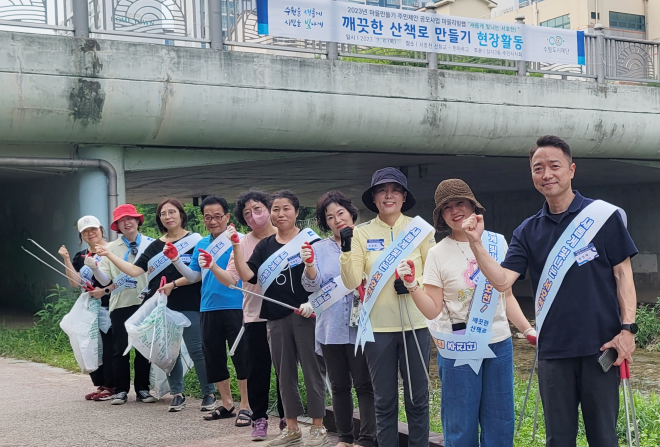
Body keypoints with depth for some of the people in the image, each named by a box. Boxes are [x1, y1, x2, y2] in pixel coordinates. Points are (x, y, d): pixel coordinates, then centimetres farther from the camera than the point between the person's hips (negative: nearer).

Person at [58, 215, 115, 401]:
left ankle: (111, 386, 4)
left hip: (109, 305, -6)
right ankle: (100, 385, 17)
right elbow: (75, 283, 1)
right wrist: (66, 259, -5)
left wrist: (104, 290, -18)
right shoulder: (79, 257, 12)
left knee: (109, 347, -6)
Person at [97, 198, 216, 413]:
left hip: (189, 306, -5)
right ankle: (177, 394, 19)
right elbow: (135, 270, 3)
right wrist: (109, 255, -4)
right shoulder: (155, 246, 11)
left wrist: (174, 284, -13)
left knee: (197, 350, -4)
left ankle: (209, 393, 9)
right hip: (163, 307, 5)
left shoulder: (194, 240, -2)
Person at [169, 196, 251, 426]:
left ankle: (245, 406, 7)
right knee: (213, 357, 12)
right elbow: (193, 276, 16)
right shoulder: (201, 245, 13)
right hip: (209, 309, 6)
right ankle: (226, 404, 26)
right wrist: (176, 261, 4)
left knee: (241, 356, -3)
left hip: (235, 307, -6)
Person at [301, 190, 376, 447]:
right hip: (331, 329, 3)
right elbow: (313, 285, -2)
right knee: (339, 386, 12)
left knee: (364, 385, -1)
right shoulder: (320, 249, 7)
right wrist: (309, 264, -21)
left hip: (361, 327, -3)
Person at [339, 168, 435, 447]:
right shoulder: (362, 233, 0)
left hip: (415, 324, 0)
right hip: (378, 326, 0)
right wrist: (346, 249, -21)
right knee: (384, 400, 11)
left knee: (417, 398, 10)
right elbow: (351, 282, -8)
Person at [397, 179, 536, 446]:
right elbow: (433, 310, -5)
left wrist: (528, 329, 9)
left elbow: (507, 295, 14)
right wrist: (411, 286, -20)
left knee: (500, 424, 10)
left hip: (499, 345, 3)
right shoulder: (438, 254, -3)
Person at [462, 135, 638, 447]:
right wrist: (476, 243, -17)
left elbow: (623, 273, 0)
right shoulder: (528, 232, 7)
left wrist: (627, 328, -8)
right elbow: (502, 280, -4)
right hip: (553, 349, 3)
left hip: (601, 345, -3)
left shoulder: (604, 216, -1)